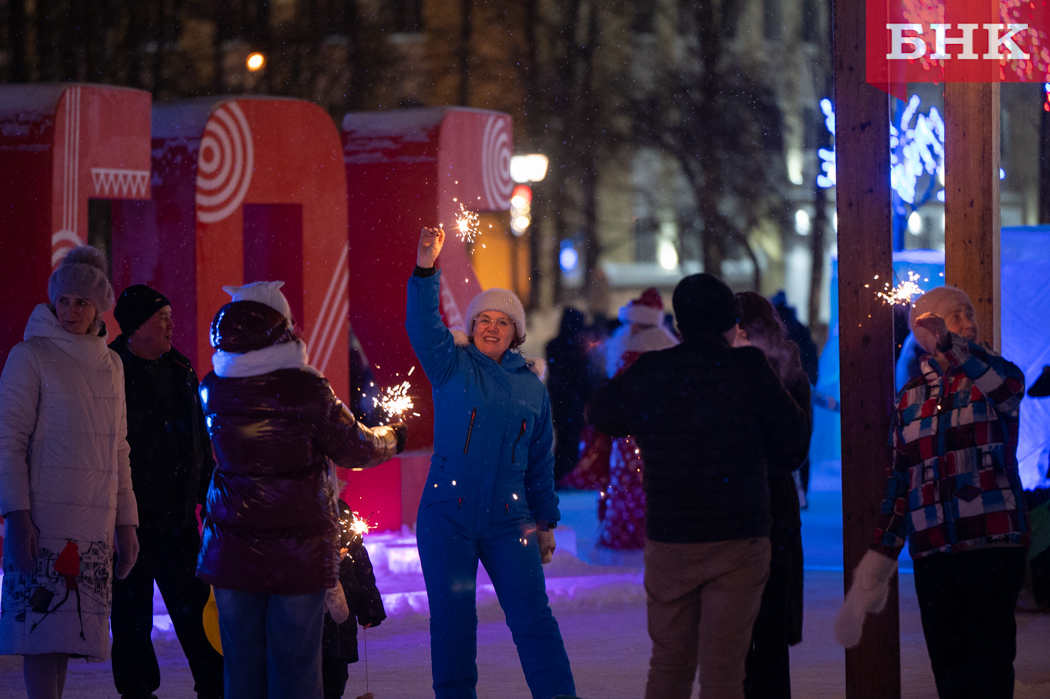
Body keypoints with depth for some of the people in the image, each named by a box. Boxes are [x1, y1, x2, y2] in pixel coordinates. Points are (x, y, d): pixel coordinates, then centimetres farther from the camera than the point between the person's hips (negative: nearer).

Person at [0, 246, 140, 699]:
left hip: (94, 524, 5)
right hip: (43, 518, -5)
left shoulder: (110, 365, 16)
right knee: (44, 631, -11)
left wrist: (126, 522, 16)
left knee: (66, 634, 3)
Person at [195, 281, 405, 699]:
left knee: (242, 662, 10)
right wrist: (392, 440, 18)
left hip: (232, 550, 3)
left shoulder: (212, 390, -3)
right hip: (299, 551, -3)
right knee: (295, 661, 4)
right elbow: (353, 449, -5)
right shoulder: (306, 389, -15)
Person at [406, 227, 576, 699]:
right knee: (452, 621, 3)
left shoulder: (531, 386, 13)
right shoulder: (452, 368, 5)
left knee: (533, 616, -5)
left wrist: (546, 522, 17)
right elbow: (423, 325, -14)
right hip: (447, 518, -1)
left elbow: (541, 462, 18)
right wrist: (425, 269, -28)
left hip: (508, 520, 2)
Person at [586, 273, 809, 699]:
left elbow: (598, 412, 19)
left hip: (668, 540, 2)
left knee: (668, 664, 12)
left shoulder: (647, 374, 1)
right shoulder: (751, 370, -7)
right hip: (739, 539, -2)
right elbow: (792, 448, -3)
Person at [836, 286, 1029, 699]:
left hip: (993, 544, -3)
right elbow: (899, 483, 18)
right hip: (932, 553, 3)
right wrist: (880, 556, 15)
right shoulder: (910, 398, 15)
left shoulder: (988, 378, 5)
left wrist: (949, 343, -30)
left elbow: (1010, 386, -22)